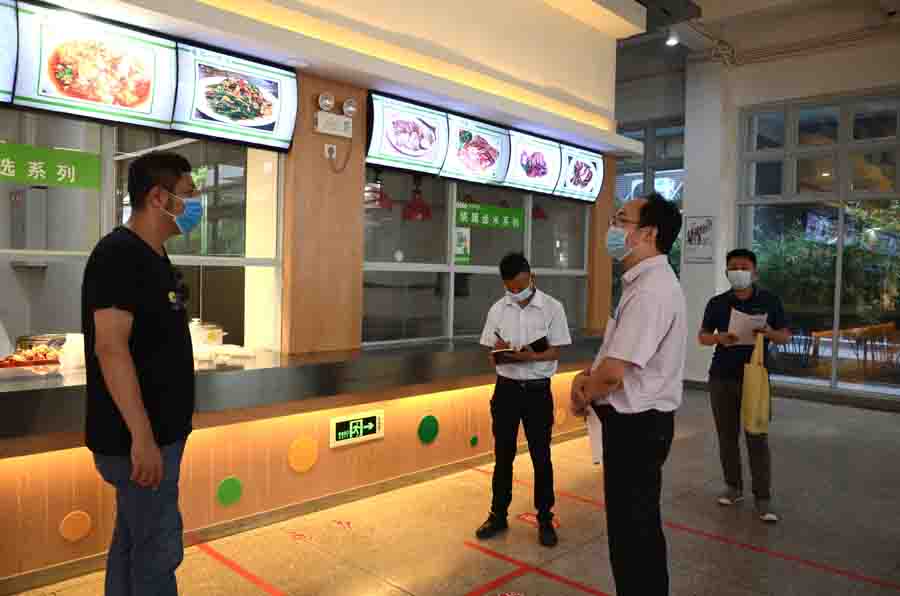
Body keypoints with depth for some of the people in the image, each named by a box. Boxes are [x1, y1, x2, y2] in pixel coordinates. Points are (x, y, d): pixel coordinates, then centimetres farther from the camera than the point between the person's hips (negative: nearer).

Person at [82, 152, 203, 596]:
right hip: (137, 438, -9)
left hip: (157, 432, 9)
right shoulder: (118, 254, -16)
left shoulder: (153, 257, 12)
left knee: (134, 542, 18)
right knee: (158, 551, 0)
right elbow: (110, 347, -24)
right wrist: (142, 435, -26)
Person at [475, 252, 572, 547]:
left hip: (538, 390, -2)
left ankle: (545, 519, 22)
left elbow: (556, 351, -6)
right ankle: (498, 515, 25)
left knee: (541, 456, 6)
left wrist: (532, 357, -24)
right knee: (503, 455, 11)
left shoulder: (552, 307, -7)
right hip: (506, 388, 2)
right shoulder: (497, 310, 2)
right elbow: (492, 356, 4)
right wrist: (501, 352, -19)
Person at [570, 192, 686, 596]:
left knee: (634, 531, 6)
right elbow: (616, 355, 20)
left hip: (636, 425, -10)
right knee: (634, 526, 23)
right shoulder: (642, 282, 10)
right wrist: (588, 375, 2)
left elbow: (614, 372, -27)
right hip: (634, 422, 10)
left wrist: (582, 396, -8)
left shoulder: (652, 290, -23)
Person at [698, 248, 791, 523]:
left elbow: (786, 335, 5)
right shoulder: (717, 303, 4)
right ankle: (733, 486, 23)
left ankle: (763, 498, 4)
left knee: (757, 438, -3)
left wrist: (770, 333, -18)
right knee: (727, 435, 9)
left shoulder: (769, 301, 1)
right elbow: (702, 336, 7)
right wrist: (719, 337, -15)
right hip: (722, 377, 2)